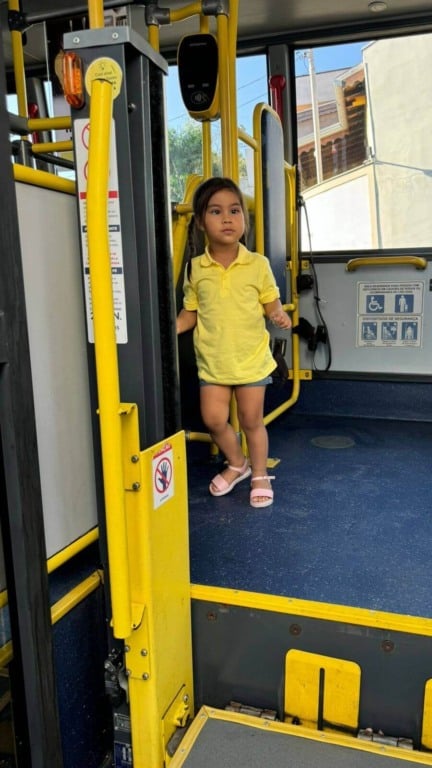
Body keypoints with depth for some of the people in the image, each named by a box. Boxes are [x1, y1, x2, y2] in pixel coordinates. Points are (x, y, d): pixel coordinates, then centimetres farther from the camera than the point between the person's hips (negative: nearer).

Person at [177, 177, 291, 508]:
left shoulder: (258, 264, -5)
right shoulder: (195, 269, -2)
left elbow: (271, 303, 4)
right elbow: (189, 315, 5)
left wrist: (279, 314, -17)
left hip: (252, 358, -1)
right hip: (212, 361, 2)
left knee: (252, 420, 8)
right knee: (214, 419, 1)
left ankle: (260, 475, 30)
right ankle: (237, 464, 30)